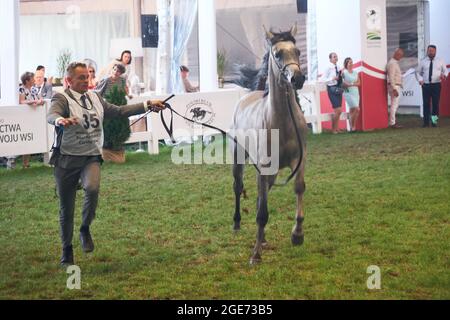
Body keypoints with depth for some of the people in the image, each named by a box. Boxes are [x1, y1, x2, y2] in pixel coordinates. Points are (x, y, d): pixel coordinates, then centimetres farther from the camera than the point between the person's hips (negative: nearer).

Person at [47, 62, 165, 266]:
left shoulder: (95, 98, 11)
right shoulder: (62, 99, -8)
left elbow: (119, 111, 16)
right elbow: (51, 115, -28)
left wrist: (148, 105, 14)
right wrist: (60, 121, -52)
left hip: (91, 157, 3)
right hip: (67, 159, -3)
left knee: (92, 188, -28)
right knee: (66, 208, 4)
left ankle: (85, 229, -5)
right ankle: (67, 250, 23)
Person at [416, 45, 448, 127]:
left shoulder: (440, 61, 9)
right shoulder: (423, 62, 10)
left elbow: (445, 70, 11)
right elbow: (418, 72, 16)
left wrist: (444, 75, -12)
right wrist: (420, 79, -2)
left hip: (436, 85, 0)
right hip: (426, 85, 1)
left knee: (436, 103, -3)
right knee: (426, 103, -1)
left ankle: (434, 120, 7)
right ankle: (426, 122, 4)